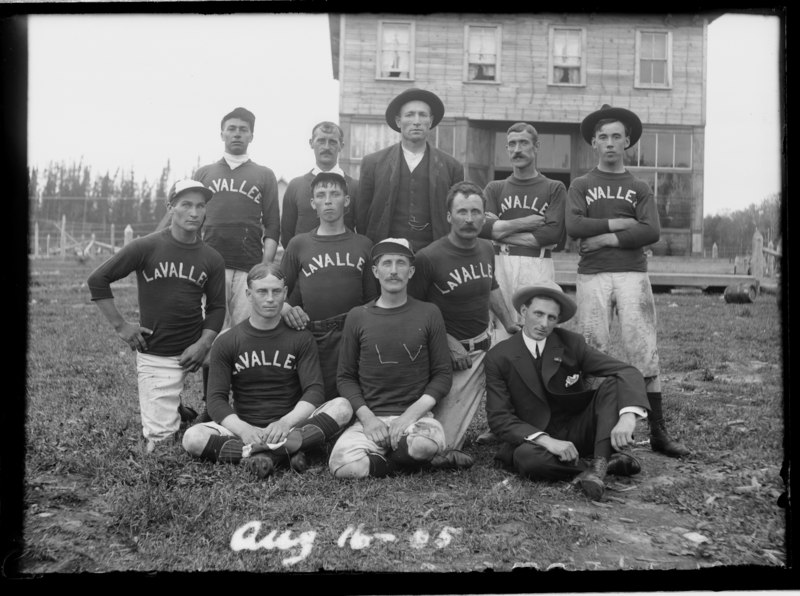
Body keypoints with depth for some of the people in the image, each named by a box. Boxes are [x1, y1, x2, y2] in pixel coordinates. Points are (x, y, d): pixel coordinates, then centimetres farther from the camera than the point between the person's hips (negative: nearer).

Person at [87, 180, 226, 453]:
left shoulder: (212, 259, 4)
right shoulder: (145, 247, -5)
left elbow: (216, 307, 10)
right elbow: (97, 279, -1)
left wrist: (204, 343, -6)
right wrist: (120, 325, -4)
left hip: (192, 352, 3)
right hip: (155, 356, -2)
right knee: (160, 435, -7)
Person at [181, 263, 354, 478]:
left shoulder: (300, 337, 5)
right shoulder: (226, 343, 5)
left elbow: (314, 391, -4)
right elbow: (216, 399, -3)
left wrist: (286, 422, -24)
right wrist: (244, 430, -22)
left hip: (292, 425, 0)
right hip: (244, 427, 0)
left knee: (342, 407, -25)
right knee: (192, 438, -26)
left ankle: (264, 453, -34)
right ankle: (285, 452, -30)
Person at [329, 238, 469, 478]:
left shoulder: (429, 313, 6)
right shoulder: (357, 317, 8)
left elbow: (443, 374, 4)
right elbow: (345, 377, 8)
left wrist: (413, 412, -10)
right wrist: (366, 416, -8)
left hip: (416, 415, -1)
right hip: (369, 417, 1)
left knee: (425, 444, -37)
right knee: (344, 466, -28)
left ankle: (379, 460, -3)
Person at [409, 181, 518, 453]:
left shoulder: (487, 250, 5)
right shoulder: (429, 257, -17)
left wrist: (510, 322, 15)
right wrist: (446, 343, -16)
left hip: (483, 347, 6)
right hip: (452, 351, -6)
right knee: (441, 444, -10)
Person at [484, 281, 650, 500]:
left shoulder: (571, 343, -5)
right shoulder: (499, 357, -8)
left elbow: (629, 373, -13)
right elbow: (498, 417, -13)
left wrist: (628, 416, -35)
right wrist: (547, 441, -28)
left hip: (580, 430, 2)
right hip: (535, 438, -2)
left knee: (614, 383, -20)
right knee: (525, 457, -37)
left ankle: (598, 465, -33)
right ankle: (609, 462, -22)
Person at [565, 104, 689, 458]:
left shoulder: (640, 188, 14)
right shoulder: (580, 186, 13)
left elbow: (652, 232, -2)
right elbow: (573, 226, -5)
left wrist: (606, 238, -8)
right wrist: (620, 223, -6)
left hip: (633, 274, 0)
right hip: (592, 276, 0)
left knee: (644, 353, -3)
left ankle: (658, 432, 3)